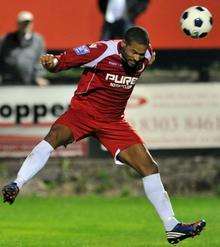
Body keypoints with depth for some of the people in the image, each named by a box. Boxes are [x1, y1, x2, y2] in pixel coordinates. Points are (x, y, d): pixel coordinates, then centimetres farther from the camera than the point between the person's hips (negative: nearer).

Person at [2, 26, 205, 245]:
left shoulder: (145, 56, -4)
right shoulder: (101, 51, -19)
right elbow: (64, 60, -19)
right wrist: (52, 62, -36)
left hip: (113, 122, 5)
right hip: (83, 110, -5)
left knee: (149, 167, -2)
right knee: (55, 136, -35)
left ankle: (172, 227, 6)